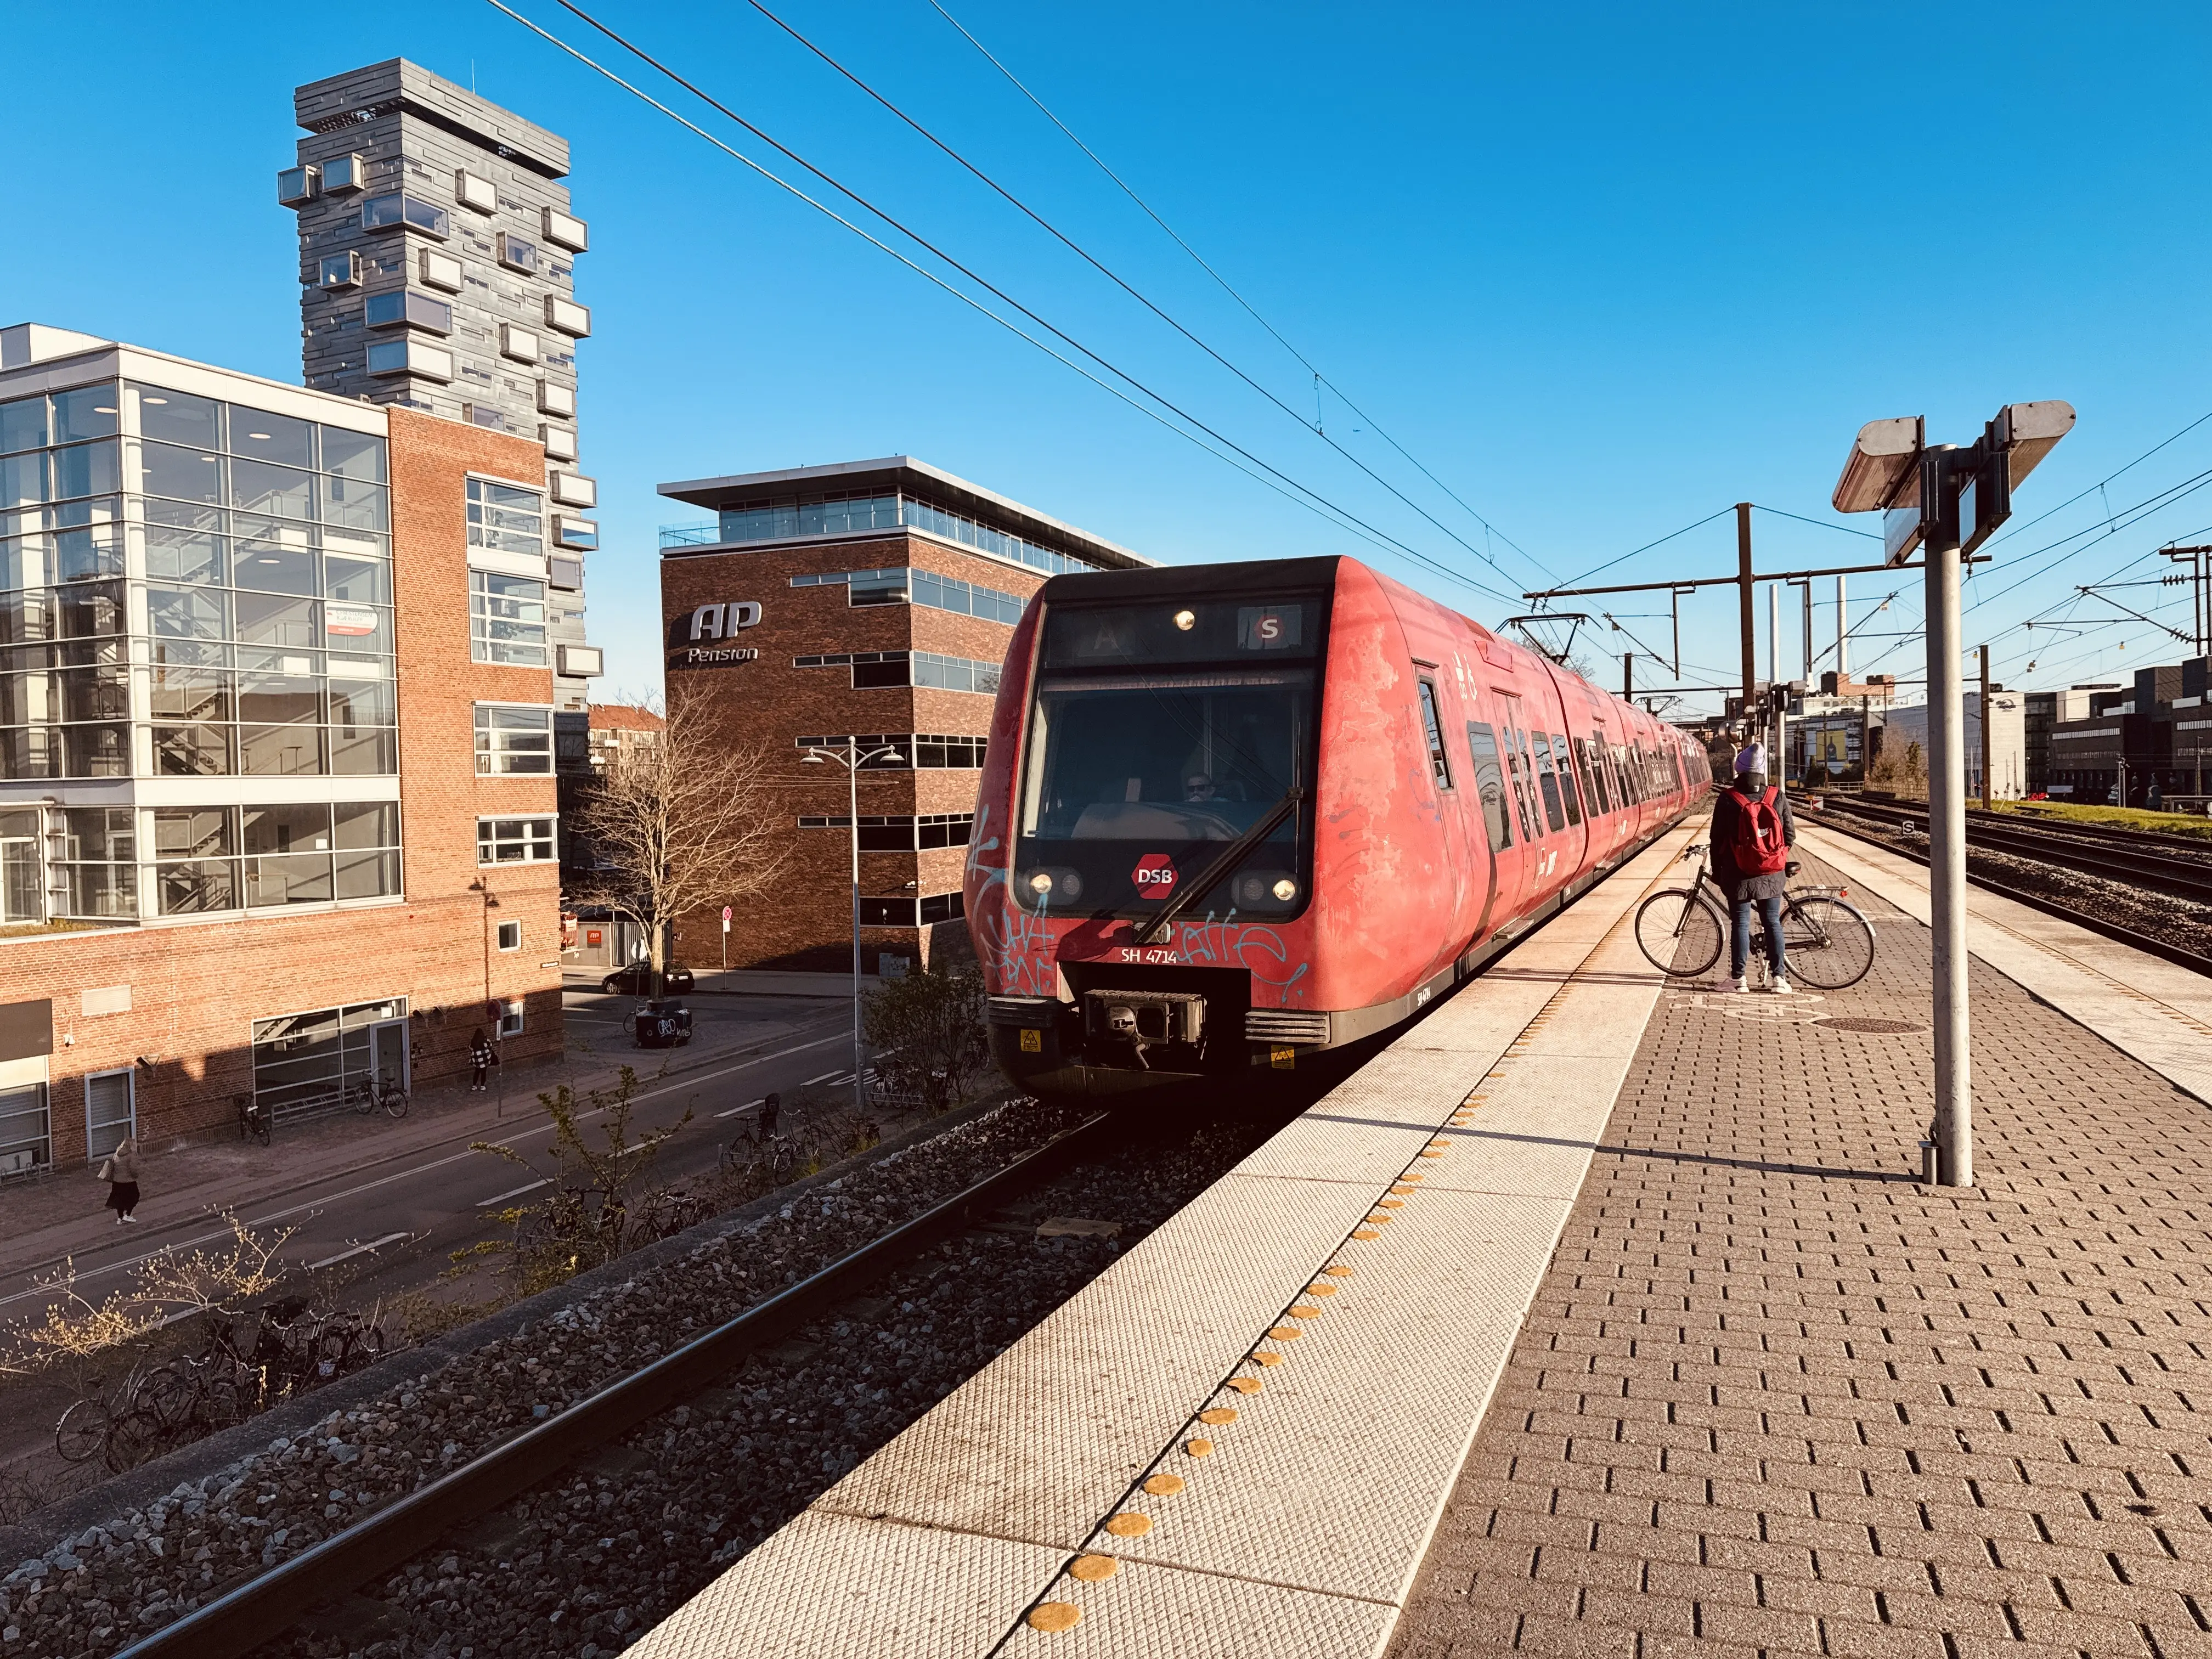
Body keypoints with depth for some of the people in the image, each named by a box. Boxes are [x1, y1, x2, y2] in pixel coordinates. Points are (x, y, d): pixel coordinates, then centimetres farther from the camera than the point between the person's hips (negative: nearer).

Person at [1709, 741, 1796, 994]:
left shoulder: (1728, 800, -11)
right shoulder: (1778, 798, -4)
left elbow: (1718, 838, -7)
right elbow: (1791, 835, 2)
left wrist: (1717, 869, 6)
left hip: (1739, 875, -2)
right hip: (1772, 875, 2)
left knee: (1740, 924, 5)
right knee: (1773, 922, 11)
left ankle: (1739, 979, 7)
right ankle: (1779, 977, 12)